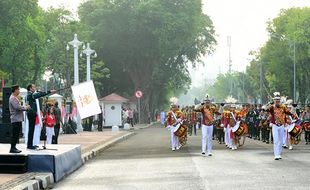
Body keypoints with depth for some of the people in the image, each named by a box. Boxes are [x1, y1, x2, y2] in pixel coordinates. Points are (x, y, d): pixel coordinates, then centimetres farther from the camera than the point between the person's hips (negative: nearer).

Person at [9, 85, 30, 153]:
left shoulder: (15, 98, 20)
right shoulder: (12, 98, -13)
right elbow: (17, 107, -23)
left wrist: (25, 107, 10)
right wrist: (26, 107, -10)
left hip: (18, 119, 10)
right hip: (16, 119, -10)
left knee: (16, 134, 11)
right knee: (14, 134, -8)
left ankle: (14, 147, 16)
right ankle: (12, 148, -6)